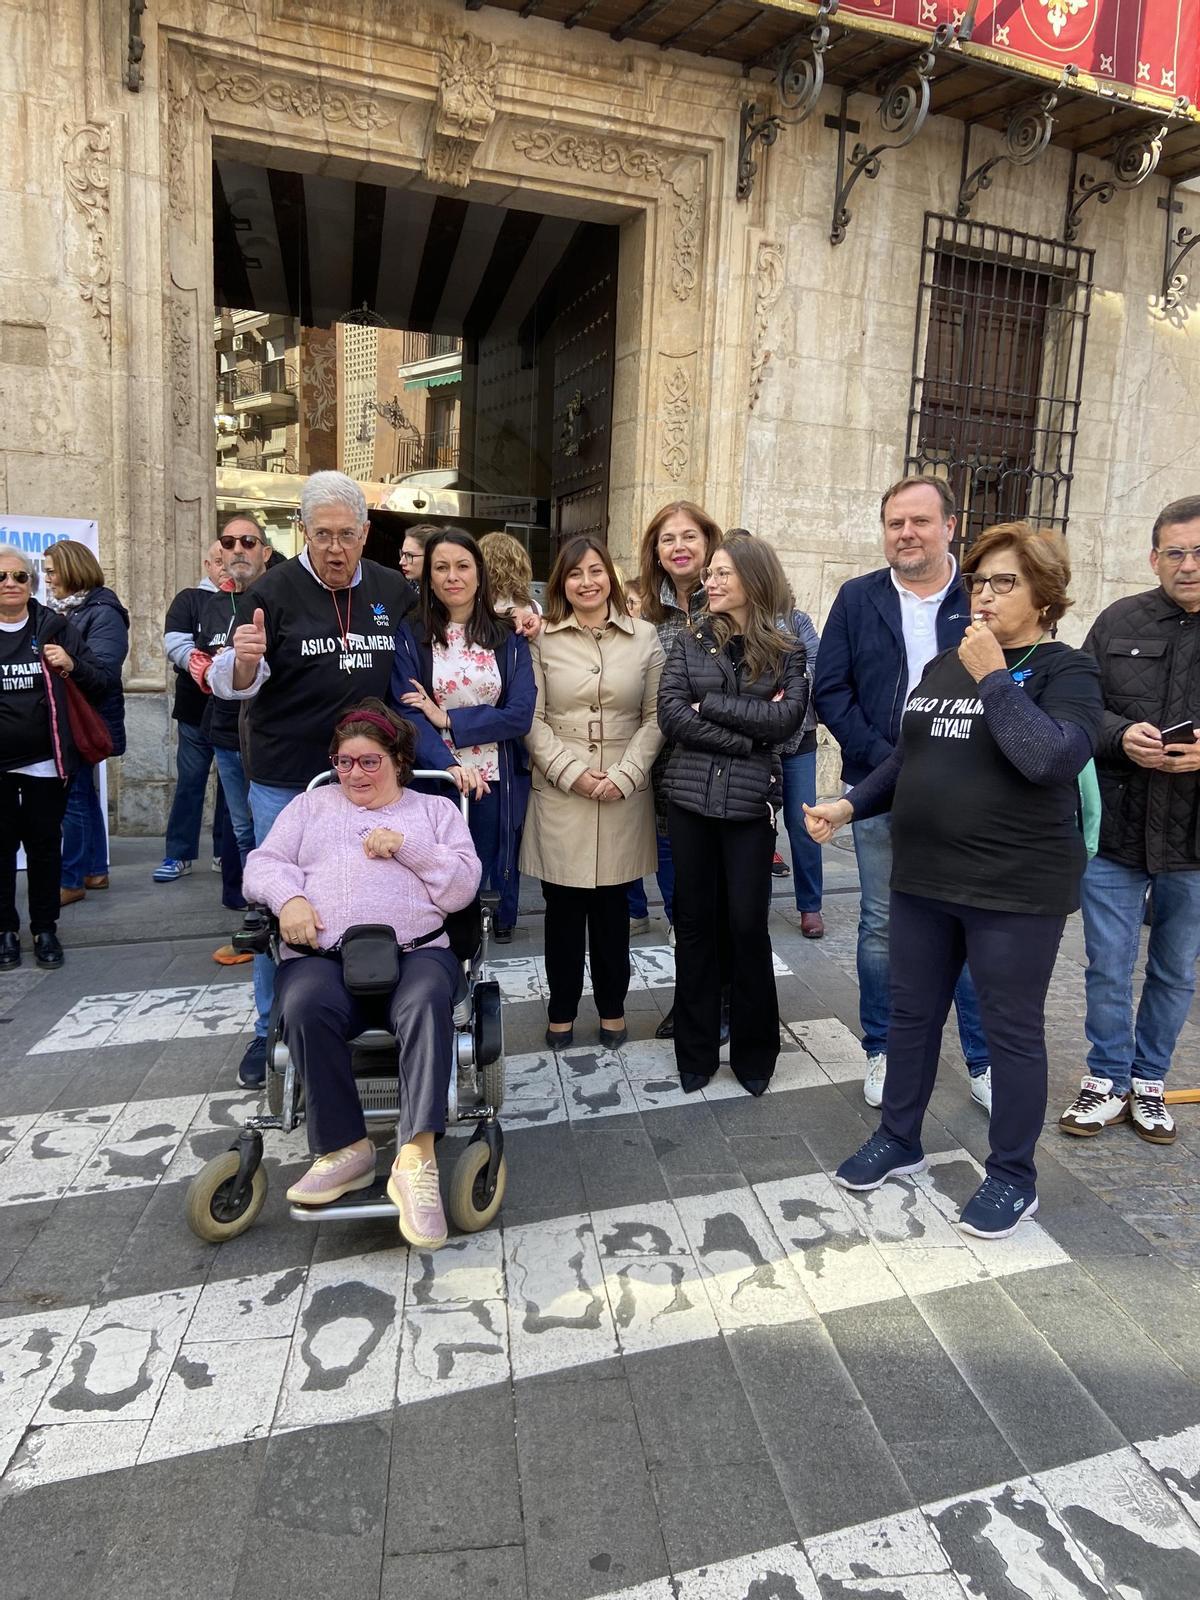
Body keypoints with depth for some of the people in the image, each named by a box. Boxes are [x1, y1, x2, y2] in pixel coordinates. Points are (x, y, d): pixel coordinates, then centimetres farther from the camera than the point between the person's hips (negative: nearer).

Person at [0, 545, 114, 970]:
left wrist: (73, 666, -15)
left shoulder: (56, 627, 2)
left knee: (44, 846, 7)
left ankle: (45, 929, 19)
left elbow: (106, 682, 2)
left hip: (44, 762, -1)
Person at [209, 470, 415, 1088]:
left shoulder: (394, 590, 4)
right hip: (285, 780, -3)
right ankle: (271, 1032, 22)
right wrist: (245, 660, -30)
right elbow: (233, 684, -5)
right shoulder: (273, 590, -6)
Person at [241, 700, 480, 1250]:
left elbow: (461, 889, 8)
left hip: (415, 951, -1)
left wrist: (406, 846, -5)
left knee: (426, 1002, -36)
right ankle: (345, 1149, -22)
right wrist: (288, 897, -6)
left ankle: (416, 1159, -38)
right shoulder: (312, 804, 27)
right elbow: (263, 864, 16)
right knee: (306, 1007, -34)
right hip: (321, 955, 1)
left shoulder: (435, 809, 21)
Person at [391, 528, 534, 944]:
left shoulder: (508, 638, 6)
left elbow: (519, 715, -3)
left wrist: (446, 719, -11)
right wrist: (449, 766, -24)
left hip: (495, 783, 2)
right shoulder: (410, 636, 1)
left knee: (481, 882, 8)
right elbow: (407, 714, -9)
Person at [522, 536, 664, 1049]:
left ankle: (612, 1007, 26)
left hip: (624, 794, 1)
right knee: (563, 905, 7)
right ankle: (561, 1010, 23)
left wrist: (624, 775, -9)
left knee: (612, 902, 9)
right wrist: (572, 772, -11)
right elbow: (532, 719, -1)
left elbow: (655, 717, 2)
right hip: (560, 792, 0)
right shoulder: (543, 639, 2)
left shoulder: (644, 637, 5)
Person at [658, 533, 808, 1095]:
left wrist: (710, 704, -13)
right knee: (695, 923, 9)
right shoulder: (689, 642, 5)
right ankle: (695, 1050, 23)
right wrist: (747, 736, -13)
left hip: (750, 802, -1)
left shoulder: (786, 650, 3)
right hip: (690, 798, 2)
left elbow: (788, 717, -13)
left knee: (747, 926, 4)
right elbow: (670, 717, -7)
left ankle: (754, 1051, 22)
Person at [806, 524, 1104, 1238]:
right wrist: (849, 805, 4)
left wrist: (994, 677, -19)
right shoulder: (944, 664, 10)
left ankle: (1014, 1177, 26)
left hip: (1016, 888, -6)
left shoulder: (1067, 670, -7)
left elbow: (1049, 759, -25)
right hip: (924, 878, 6)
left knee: (1013, 1031, 8)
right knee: (912, 1014, 16)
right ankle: (899, 1140, 35)